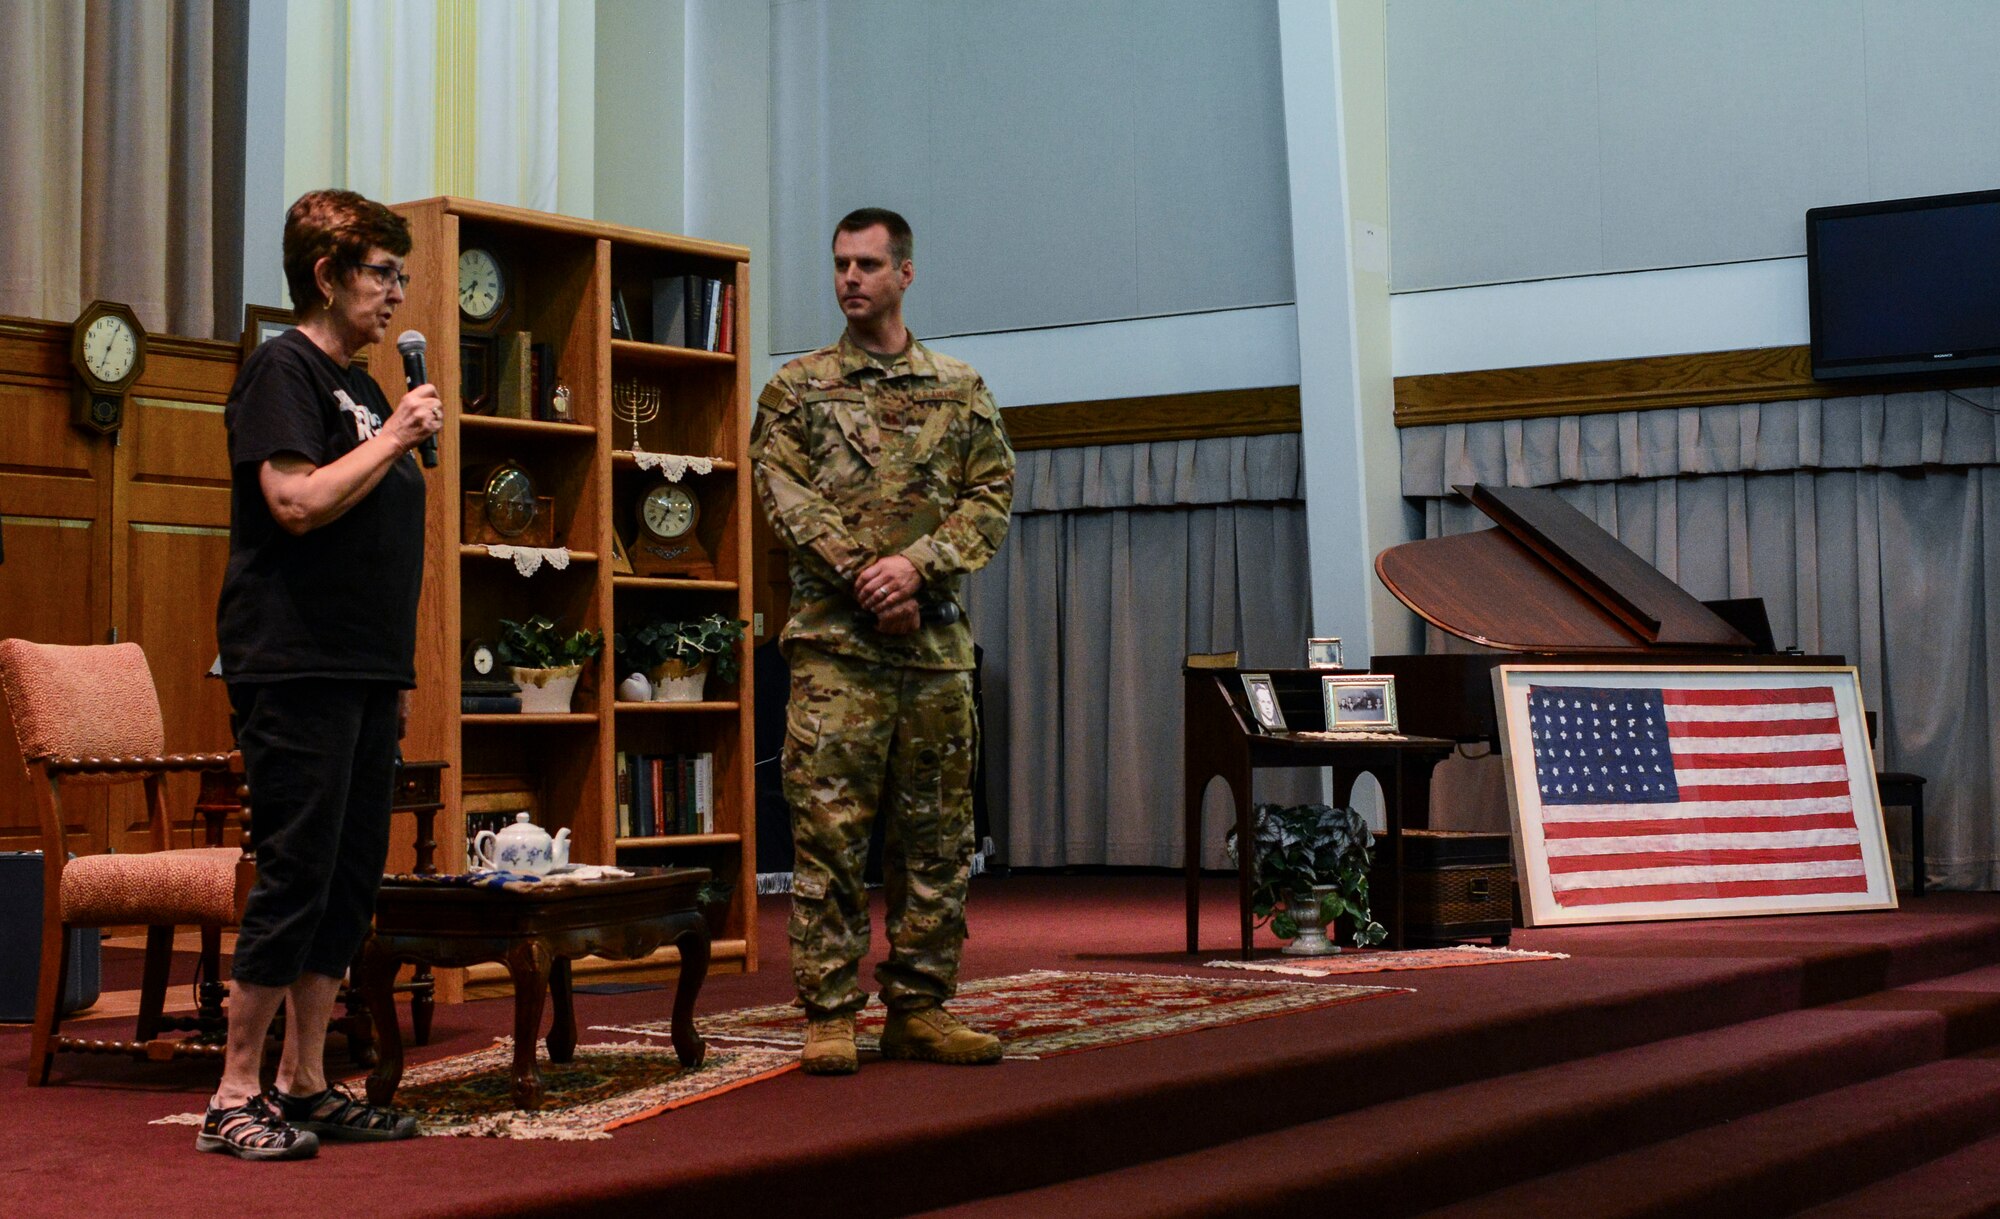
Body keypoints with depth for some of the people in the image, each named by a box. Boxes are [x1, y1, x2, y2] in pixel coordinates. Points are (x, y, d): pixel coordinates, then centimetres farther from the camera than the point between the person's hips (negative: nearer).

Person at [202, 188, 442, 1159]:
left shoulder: (361, 387, 21)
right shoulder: (283, 369, -5)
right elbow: (298, 501, -19)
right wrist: (395, 436, -11)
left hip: (362, 671, 9)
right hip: (295, 669, -9)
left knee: (351, 882, 8)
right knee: (296, 877, -9)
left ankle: (306, 1086, 15)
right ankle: (234, 1099, -1)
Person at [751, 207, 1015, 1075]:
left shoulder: (961, 391, 13)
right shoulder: (797, 388, 8)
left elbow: (992, 494, 4)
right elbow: (785, 493, -3)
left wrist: (917, 564, -12)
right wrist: (865, 576, -14)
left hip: (937, 642, 3)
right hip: (835, 640, -3)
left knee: (936, 834, 5)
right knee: (828, 829, -6)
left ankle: (920, 1010, 13)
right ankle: (828, 1015, -1)